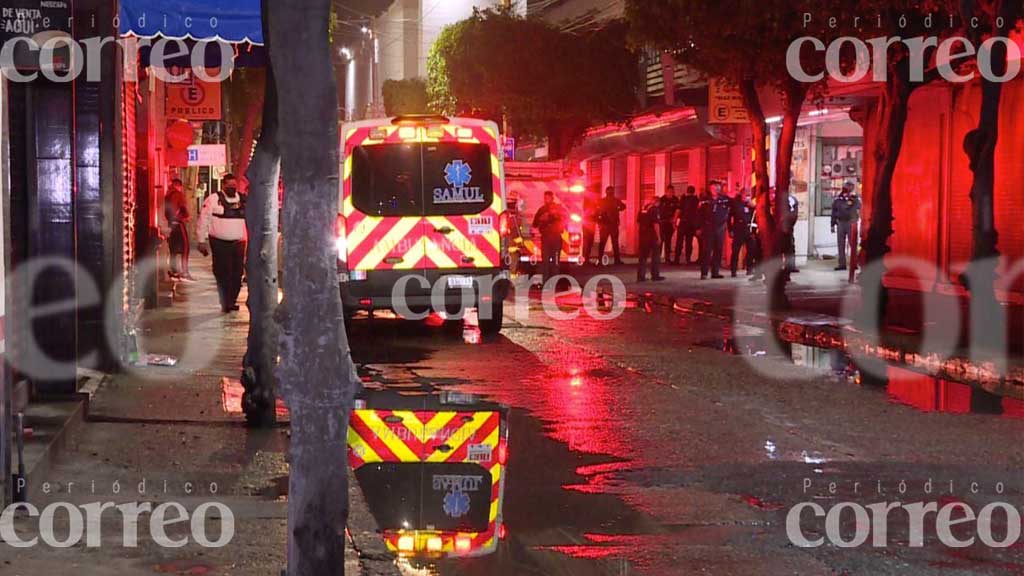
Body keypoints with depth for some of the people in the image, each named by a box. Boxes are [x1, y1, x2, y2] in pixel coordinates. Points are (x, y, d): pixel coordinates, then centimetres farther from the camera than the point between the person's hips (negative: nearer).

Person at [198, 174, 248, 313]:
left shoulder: (244, 200, 8)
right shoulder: (213, 200, -3)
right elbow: (204, 221, -1)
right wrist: (202, 241, -2)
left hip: (238, 243, 4)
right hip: (220, 244, -4)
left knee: (237, 274, 6)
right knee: (223, 274, -3)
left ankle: (232, 301, 20)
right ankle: (225, 303, 5)